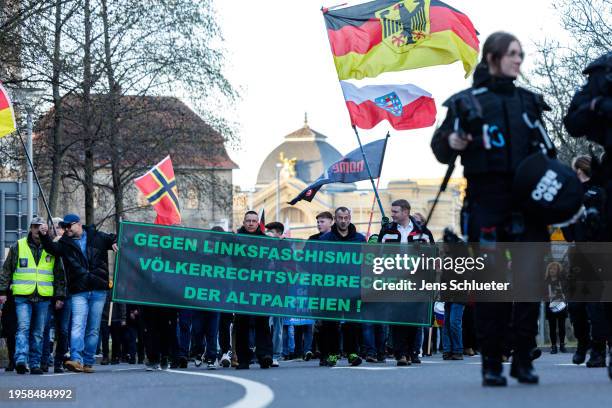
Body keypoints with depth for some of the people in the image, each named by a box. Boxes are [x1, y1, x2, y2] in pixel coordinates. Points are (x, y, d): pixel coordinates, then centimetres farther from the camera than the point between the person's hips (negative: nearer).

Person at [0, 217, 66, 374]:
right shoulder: (18, 247, 7)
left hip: (44, 297, 2)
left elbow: (60, 275, 14)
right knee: (23, 328, -15)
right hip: (22, 296, -2)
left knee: (38, 333, 5)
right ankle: (21, 360, -24)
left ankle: (35, 363, 9)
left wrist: (60, 296, 8)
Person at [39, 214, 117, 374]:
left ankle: (88, 362, 13)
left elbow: (114, 239, 18)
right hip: (78, 292, -1)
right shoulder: (65, 243, 8)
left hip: (98, 290, 1)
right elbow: (52, 248, -8)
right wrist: (44, 236, -26)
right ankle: (76, 360, -24)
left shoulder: (97, 237, 8)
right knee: (78, 326, -15)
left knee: (93, 329, 6)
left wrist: (116, 243, -5)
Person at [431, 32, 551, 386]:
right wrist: (451, 142, -17)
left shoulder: (529, 101, 16)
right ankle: (492, 362, 2)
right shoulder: (468, 102, 5)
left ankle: (524, 359, 4)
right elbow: (440, 149, 6)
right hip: (486, 200, -3)